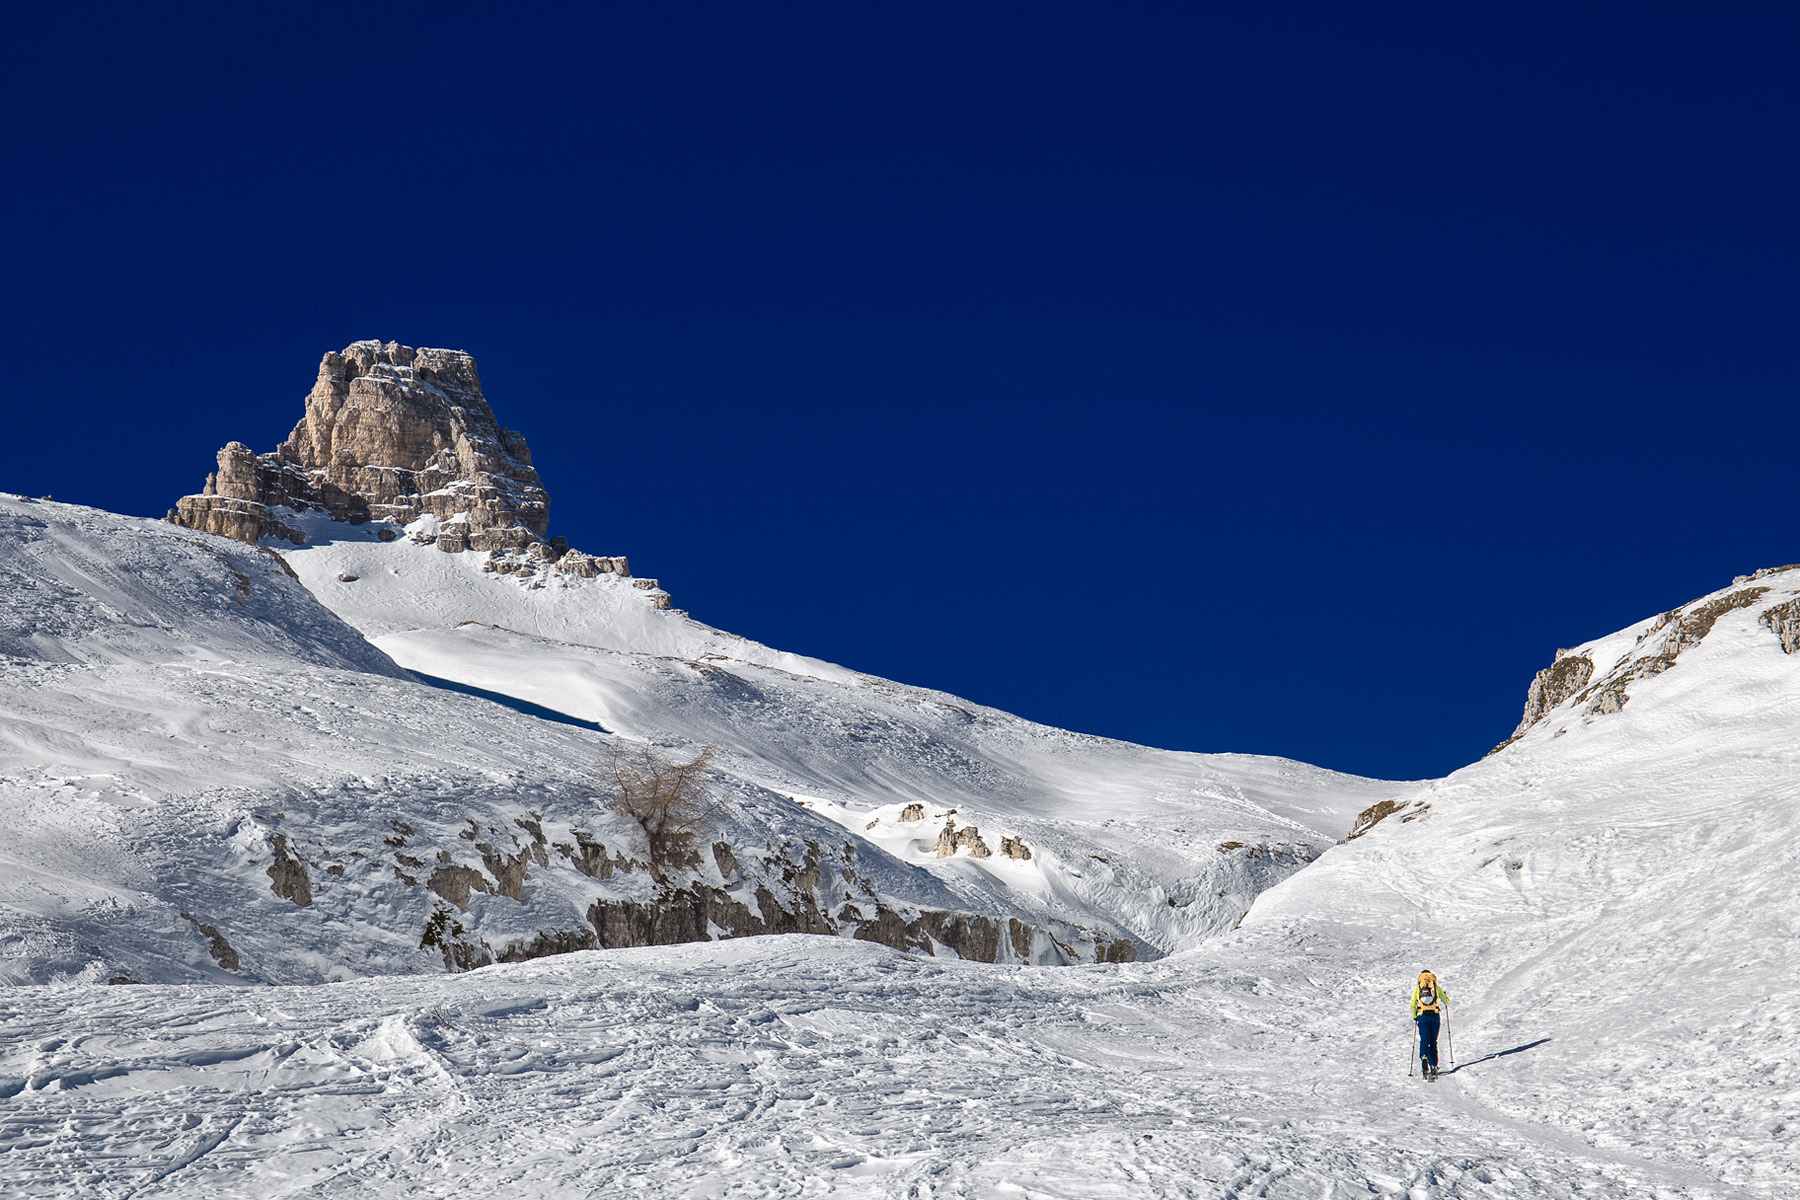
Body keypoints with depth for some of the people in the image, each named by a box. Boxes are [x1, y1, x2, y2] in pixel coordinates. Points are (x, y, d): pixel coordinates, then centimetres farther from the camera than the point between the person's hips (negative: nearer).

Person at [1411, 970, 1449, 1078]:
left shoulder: (1417, 988, 8)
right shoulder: (1436, 987, 9)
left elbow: (1412, 1004, 1)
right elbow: (1447, 1002, 15)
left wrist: (1415, 1017, 14)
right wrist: (1445, 996, 38)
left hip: (1422, 1016, -1)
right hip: (1435, 1015, 1)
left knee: (1424, 1040, -4)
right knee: (1433, 1041, 10)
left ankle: (1424, 1056, -34)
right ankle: (1434, 1067, 6)